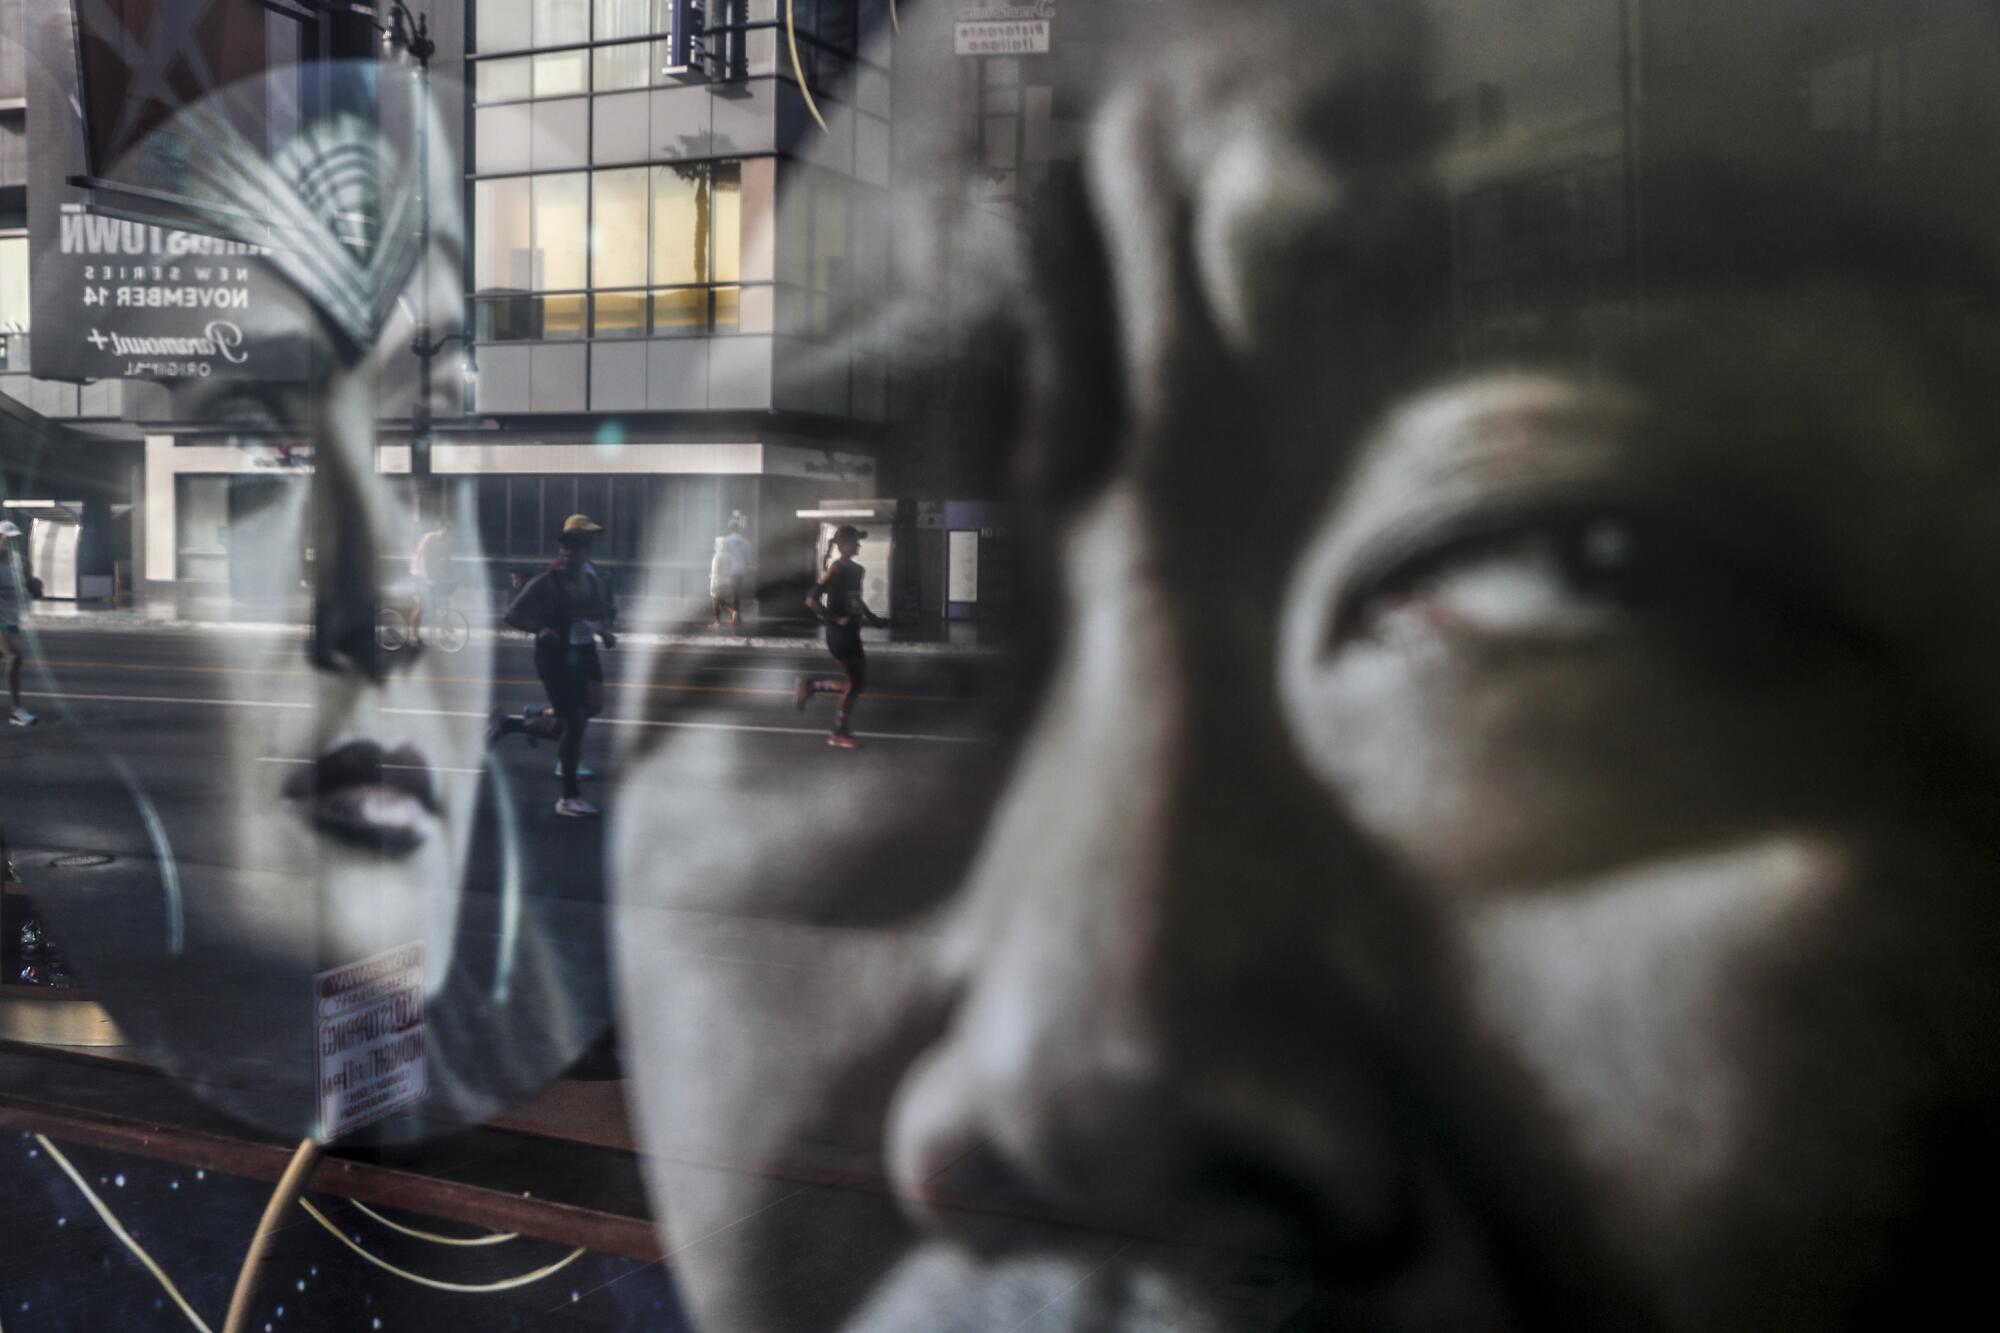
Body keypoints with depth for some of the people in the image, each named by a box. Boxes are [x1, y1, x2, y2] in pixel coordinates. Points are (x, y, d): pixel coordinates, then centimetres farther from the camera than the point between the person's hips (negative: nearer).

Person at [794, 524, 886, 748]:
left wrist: (870, 616, 14)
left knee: (858, 682, 11)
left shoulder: (856, 570, 10)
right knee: (855, 683, -2)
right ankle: (840, 734, 11)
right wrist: (836, 619, -19)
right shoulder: (835, 570, -17)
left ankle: (810, 684, 21)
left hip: (851, 633, 9)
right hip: (840, 634, -9)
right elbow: (811, 601, -23)